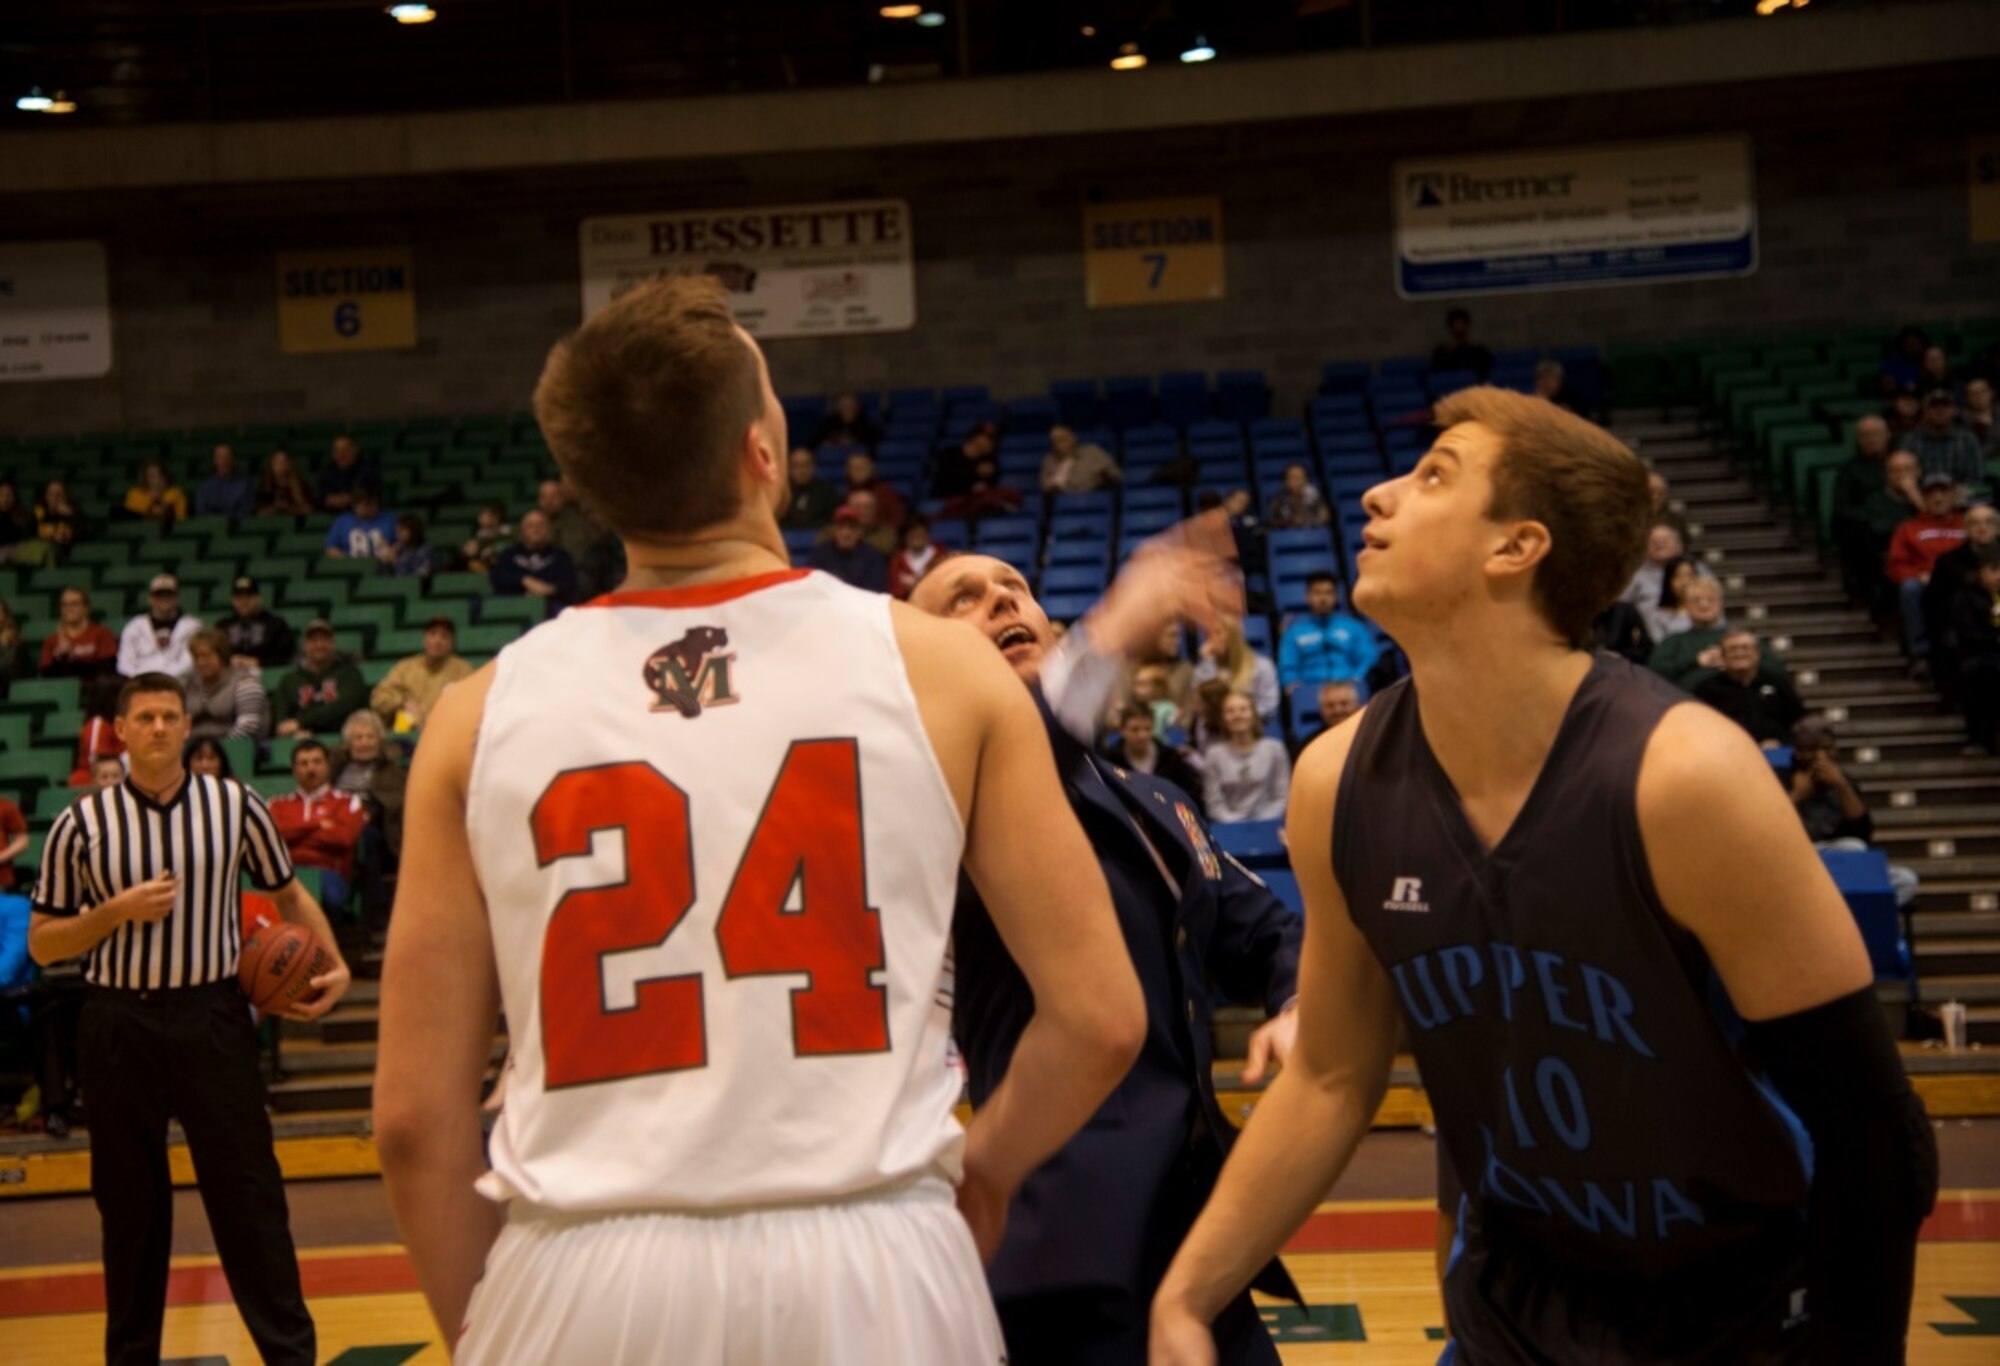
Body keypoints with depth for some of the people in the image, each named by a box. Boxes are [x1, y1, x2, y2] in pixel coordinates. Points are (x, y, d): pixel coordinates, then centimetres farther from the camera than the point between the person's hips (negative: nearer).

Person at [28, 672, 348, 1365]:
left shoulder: (235, 805, 2)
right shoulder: (81, 824, 1)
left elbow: (288, 894, 11)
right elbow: (42, 944, 4)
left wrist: (334, 964, -4)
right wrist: (119, 911, -13)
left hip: (213, 1015, 0)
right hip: (119, 1025, 1)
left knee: (249, 1191, 1)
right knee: (129, 1204, 11)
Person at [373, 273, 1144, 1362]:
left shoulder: (480, 718, 1)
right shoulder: (938, 668, -2)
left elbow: (415, 1119, 2)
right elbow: (1098, 1020, -1)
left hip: (582, 1278, 1)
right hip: (872, 1270, 0)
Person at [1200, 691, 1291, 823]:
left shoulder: (1274, 749, 3)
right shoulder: (1214, 754, 2)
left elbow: (1282, 796, 3)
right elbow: (1214, 802, 2)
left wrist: (1265, 821, -9)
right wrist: (1234, 823, -12)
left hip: (1267, 823, 0)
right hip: (1231, 827, 0)